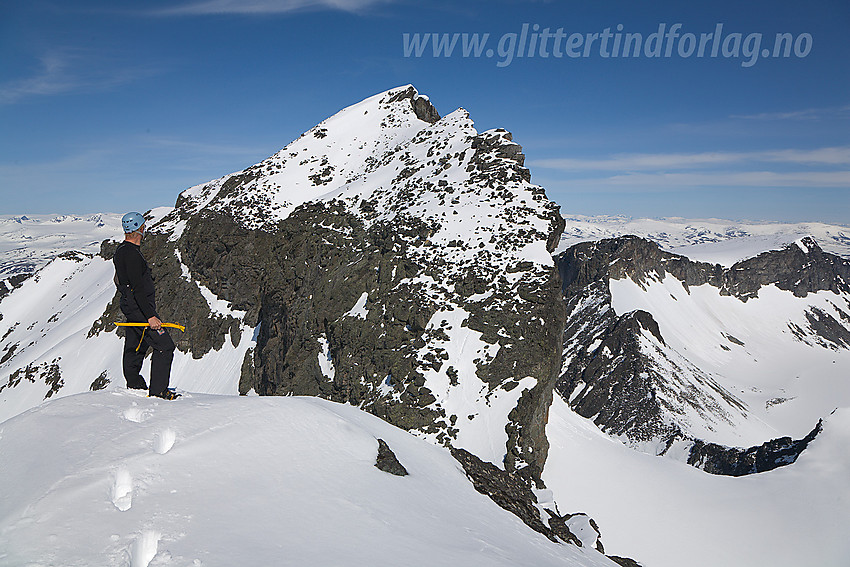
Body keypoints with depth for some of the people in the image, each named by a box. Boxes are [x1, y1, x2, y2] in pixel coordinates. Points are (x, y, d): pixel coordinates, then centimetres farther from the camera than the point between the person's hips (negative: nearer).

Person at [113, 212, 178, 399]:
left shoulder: (121, 251, 14)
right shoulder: (132, 254, -19)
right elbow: (138, 288, -24)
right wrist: (150, 315, -25)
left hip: (130, 307, 11)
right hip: (139, 309, -11)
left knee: (134, 349, 17)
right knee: (165, 346, -8)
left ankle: (135, 387, 27)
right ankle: (158, 391, -6)